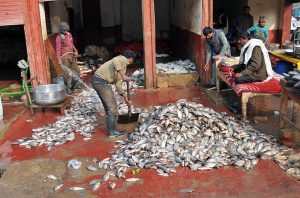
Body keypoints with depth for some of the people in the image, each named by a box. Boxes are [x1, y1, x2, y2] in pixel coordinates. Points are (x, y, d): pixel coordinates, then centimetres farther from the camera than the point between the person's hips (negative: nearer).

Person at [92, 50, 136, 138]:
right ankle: (112, 131, 2)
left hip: (98, 81, 10)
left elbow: (118, 84, 23)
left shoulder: (123, 66, 24)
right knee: (111, 105, -5)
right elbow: (115, 61, -29)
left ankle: (112, 128, 29)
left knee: (109, 104, 18)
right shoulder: (123, 59, -3)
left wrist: (124, 96, 20)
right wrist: (123, 76, -30)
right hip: (100, 80, -10)